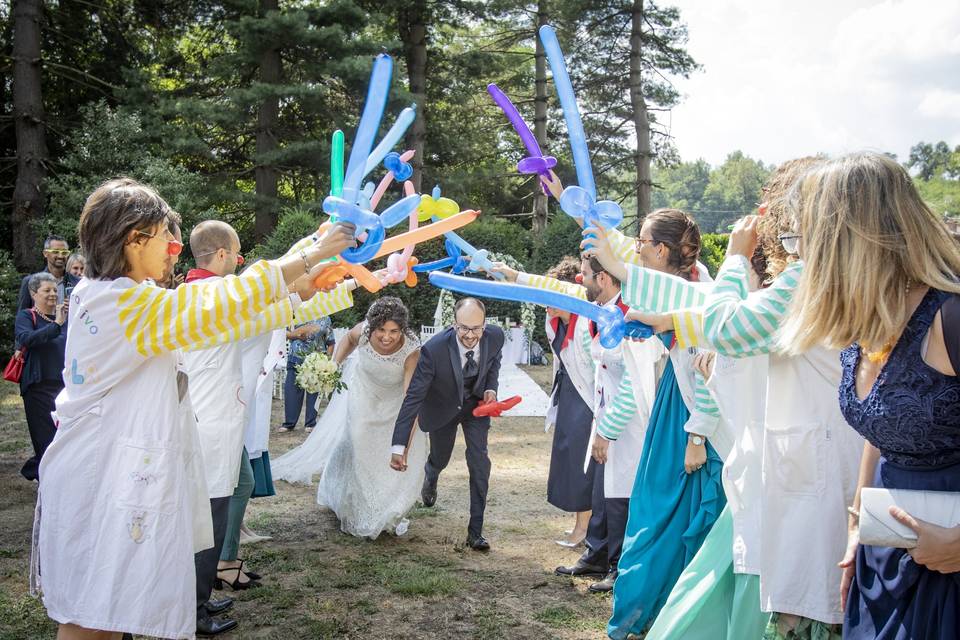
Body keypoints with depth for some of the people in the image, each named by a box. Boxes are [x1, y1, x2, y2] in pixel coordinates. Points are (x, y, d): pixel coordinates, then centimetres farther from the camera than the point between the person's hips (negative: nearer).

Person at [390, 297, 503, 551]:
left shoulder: (495, 336, -27)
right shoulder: (434, 349, -38)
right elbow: (413, 397, -34)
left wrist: (491, 388, -16)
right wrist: (399, 446, -37)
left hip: (477, 404, 2)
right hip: (442, 407, -1)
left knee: (479, 463, -9)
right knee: (439, 459, 19)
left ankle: (475, 531, 4)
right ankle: (430, 478, 60)